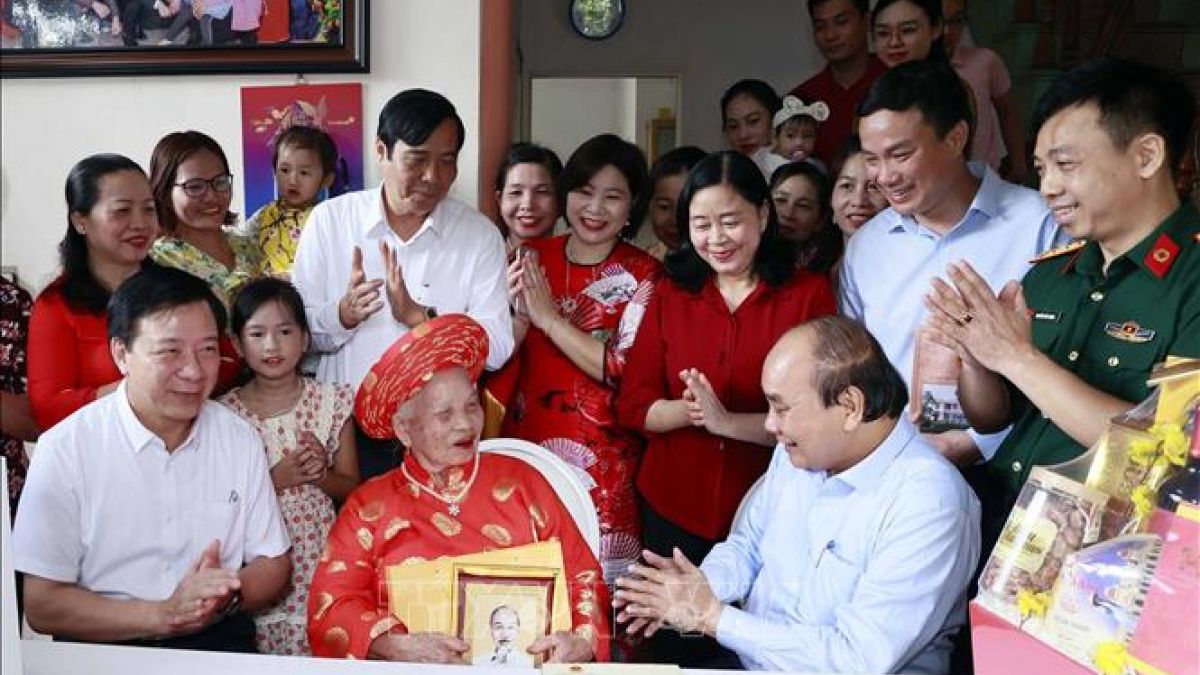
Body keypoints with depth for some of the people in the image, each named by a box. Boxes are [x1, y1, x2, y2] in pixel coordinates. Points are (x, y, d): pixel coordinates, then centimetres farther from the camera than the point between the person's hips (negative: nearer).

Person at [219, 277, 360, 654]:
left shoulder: (331, 402, 0)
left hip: (320, 559, 1)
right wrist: (277, 478, -16)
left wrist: (321, 474, -14)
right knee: (265, 645, -4)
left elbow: (352, 487, 6)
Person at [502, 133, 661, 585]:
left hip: (600, 459, -3)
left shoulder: (642, 275, -5)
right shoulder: (533, 259, 5)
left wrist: (548, 317, -16)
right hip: (527, 442, 3)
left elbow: (627, 372, -16)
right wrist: (517, 312, -11)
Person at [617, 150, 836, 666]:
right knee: (673, 649, 15)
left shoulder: (808, 295, -6)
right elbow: (631, 406, 1)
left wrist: (728, 421, -22)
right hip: (673, 509, 3)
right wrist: (689, 411, -18)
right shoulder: (670, 295, 4)